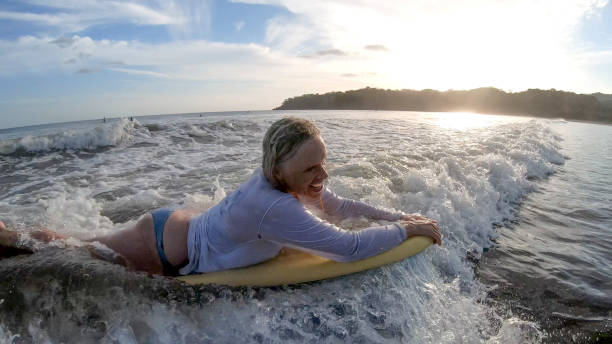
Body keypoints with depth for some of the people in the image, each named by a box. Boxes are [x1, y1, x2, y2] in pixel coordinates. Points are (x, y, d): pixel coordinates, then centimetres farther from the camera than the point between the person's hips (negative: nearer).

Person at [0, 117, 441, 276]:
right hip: (159, 250, -7)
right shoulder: (274, 206, -38)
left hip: (181, 223, 8)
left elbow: (338, 206, 2)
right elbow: (348, 247, -35)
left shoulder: (289, 181, -12)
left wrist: (393, 215, -3)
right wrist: (407, 230, -21)